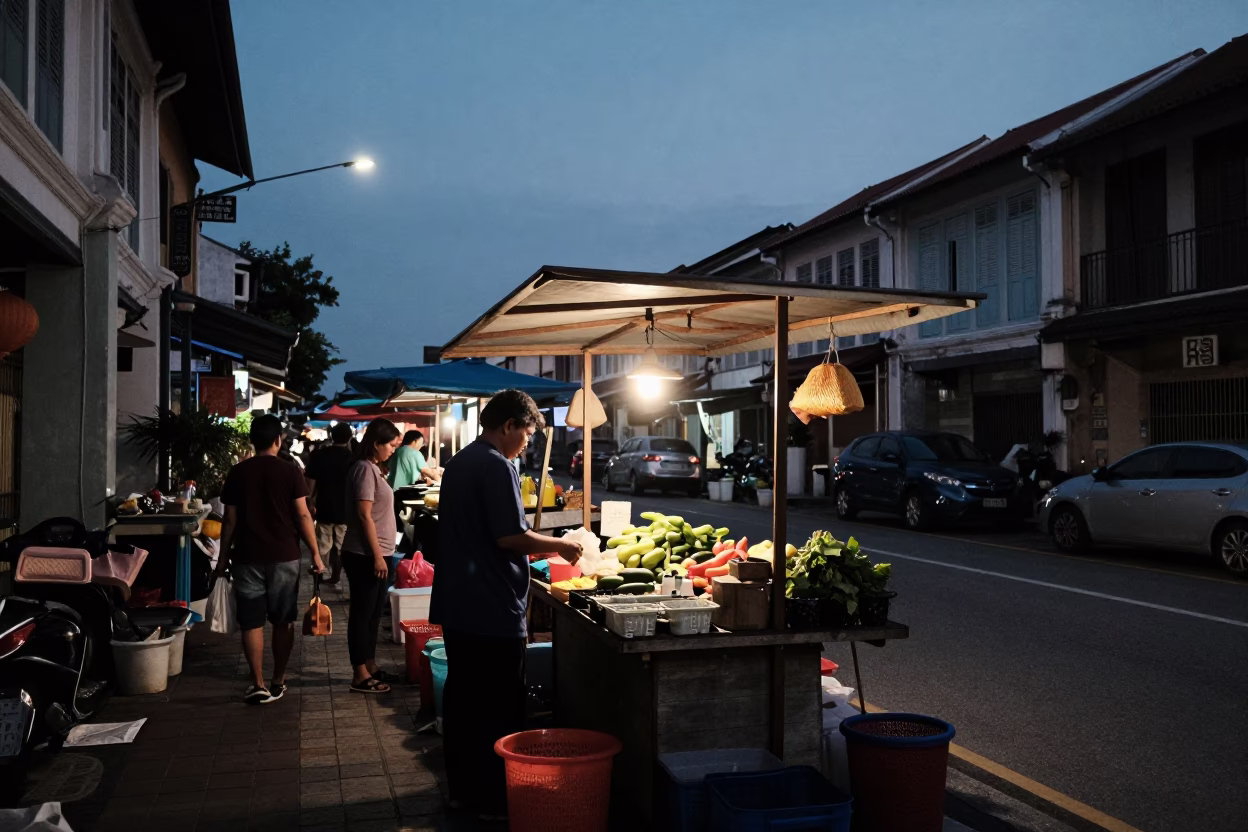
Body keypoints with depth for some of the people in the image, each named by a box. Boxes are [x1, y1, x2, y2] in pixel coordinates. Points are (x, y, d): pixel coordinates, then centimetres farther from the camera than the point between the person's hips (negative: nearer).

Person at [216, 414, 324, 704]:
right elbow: (302, 516, -7)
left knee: (252, 623, 4)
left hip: (247, 556, 1)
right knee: (283, 621, 12)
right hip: (284, 556, 0)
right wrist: (315, 554, 0)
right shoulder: (290, 471, -5)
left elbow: (230, 520, 1)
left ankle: (259, 685, 1)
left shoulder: (238, 473, 0)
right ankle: (278, 681, 18)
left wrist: (224, 555, 12)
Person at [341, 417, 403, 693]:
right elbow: (364, 515, -20)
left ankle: (370, 668, 25)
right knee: (362, 613, -2)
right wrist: (377, 556, -20)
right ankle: (360, 676, 5)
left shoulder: (373, 468, 14)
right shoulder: (365, 469, -16)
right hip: (365, 556, -10)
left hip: (375, 554, 10)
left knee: (373, 613, 15)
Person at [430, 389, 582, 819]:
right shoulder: (497, 466, -16)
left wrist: (538, 546, 18)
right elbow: (509, 537, -22)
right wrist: (558, 545, -7)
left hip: (457, 604, 9)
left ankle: (463, 789, 24)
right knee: (498, 707, 1)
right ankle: (495, 799, 9)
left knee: (461, 696, 15)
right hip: (492, 609, -9)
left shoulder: (458, 463, 13)